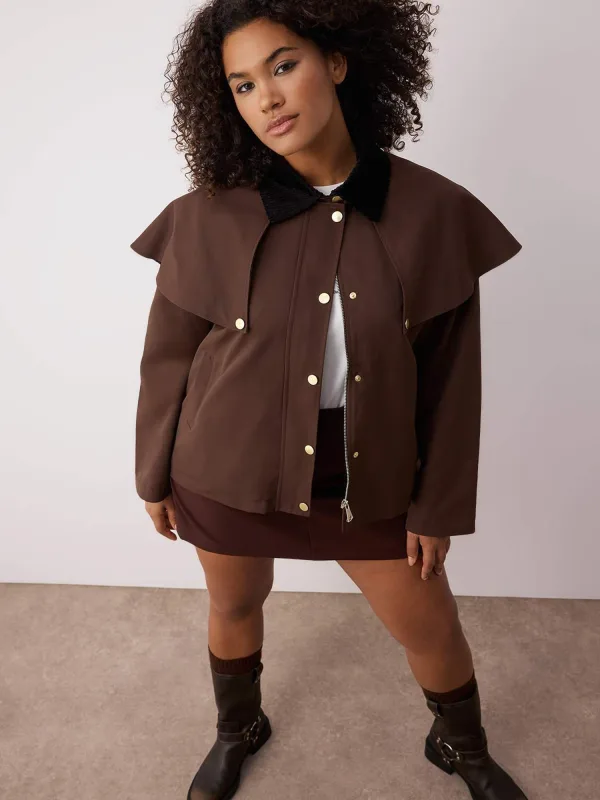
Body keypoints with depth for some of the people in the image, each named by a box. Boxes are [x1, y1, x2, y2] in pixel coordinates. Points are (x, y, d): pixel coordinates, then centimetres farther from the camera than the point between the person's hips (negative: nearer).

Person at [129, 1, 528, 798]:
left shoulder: (433, 212, -13)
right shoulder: (211, 217, -14)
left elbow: (450, 374, -6)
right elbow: (169, 355, -2)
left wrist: (438, 505, -2)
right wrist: (156, 473, 6)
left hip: (366, 477, 1)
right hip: (230, 470, 0)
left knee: (433, 630, 17)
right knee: (235, 609, 23)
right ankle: (238, 729, 57)